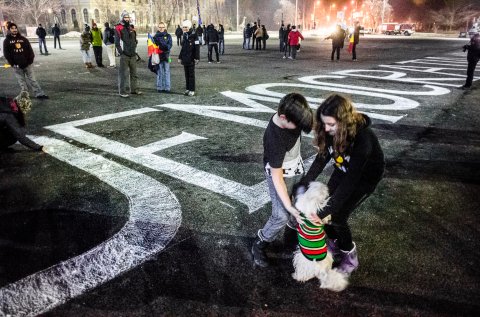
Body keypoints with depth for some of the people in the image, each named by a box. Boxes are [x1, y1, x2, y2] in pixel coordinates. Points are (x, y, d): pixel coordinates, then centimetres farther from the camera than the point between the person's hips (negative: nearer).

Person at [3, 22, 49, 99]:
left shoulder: (23, 39, 7)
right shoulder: (7, 41, 2)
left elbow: (30, 50, 6)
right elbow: (6, 54, -1)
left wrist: (30, 60, -5)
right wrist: (13, 64, -10)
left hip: (27, 64, 1)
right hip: (17, 66, -1)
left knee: (32, 79, 5)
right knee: (22, 81, 6)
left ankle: (39, 94, 4)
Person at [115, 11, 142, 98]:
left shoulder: (131, 29, 17)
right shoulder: (118, 28, -3)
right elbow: (117, 42, -8)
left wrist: (135, 51, 14)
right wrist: (121, 52, -13)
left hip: (133, 55, 7)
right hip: (124, 55, -7)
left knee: (134, 73, 13)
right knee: (124, 74, -6)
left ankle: (134, 89, 24)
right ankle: (122, 91, -3)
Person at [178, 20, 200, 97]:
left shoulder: (193, 35, -8)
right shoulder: (184, 35, 13)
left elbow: (197, 47, -12)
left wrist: (197, 58, -17)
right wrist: (180, 57, 17)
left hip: (191, 58, -7)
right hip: (185, 58, 7)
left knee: (191, 74, -2)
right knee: (186, 74, 10)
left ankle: (192, 90, 3)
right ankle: (188, 89, 18)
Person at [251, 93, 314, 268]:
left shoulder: (289, 115, -19)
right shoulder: (275, 139, -38)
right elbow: (277, 177, -30)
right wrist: (289, 207, -29)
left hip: (297, 168, 7)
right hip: (280, 174, -7)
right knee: (281, 216, -9)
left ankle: (292, 229, 41)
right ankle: (259, 245, 14)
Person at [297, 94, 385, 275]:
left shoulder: (363, 139, -39)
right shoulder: (331, 131, -22)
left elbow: (350, 181, -37)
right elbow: (321, 158, -12)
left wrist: (325, 212, -37)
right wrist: (303, 184, -22)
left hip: (366, 176, -5)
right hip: (344, 170, 6)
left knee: (337, 216, -11)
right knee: (326, 205, -1)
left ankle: (350, 258, 13)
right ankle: (334, 246, 26)